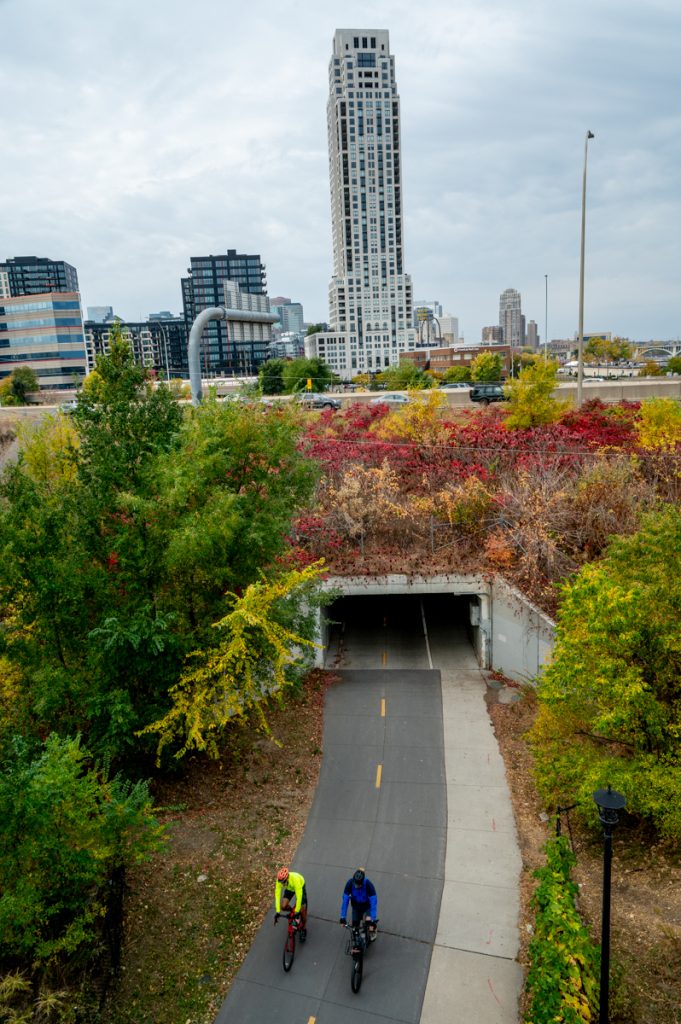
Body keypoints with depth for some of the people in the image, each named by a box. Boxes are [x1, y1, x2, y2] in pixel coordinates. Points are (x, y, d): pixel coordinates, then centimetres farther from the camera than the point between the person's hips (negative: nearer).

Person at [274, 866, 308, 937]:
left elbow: (299, 896, -42)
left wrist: (297, 911, -39)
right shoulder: (279, 880, -35)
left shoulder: (295, 879, -45)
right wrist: (277, 911, -32)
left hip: (300, 887, -3)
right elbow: (277, 895, -31)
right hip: (289, 889, 3)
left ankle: (304, 929, 16)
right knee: (283, 906, -14)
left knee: (302, 910, -9)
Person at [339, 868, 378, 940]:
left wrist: (373, 919, -38)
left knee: (369, 920, -17)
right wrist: (343, 917, -26)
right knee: (355, 924, 0)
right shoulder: (350, 883, -31)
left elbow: (374, 902, -34)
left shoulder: (368, 884, -36)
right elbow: (345, 900, -25)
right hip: (356, 905, 2)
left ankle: (372, 931, 18)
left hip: (367, 905, -2)